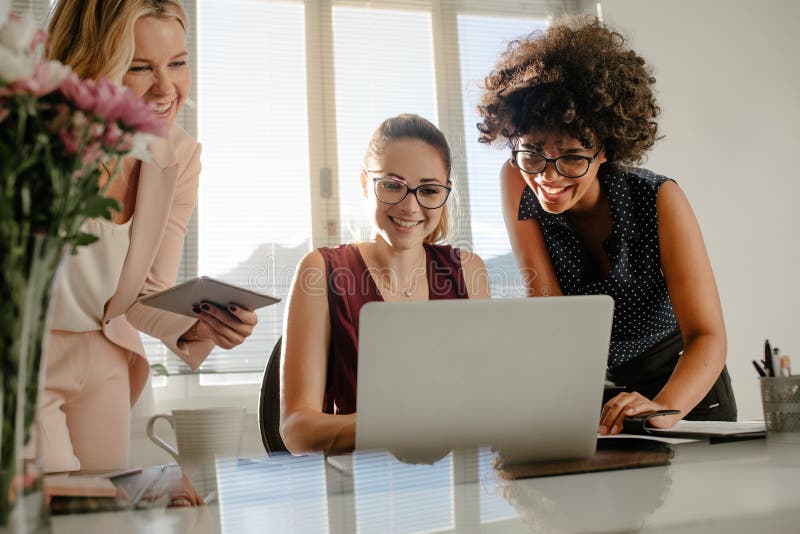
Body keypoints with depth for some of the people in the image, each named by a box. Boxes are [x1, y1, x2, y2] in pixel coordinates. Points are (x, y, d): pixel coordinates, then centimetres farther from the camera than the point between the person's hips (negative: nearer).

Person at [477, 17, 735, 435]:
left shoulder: (659, 201, -19)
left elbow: (707, 336, -25)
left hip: (681, 386, 0)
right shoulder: (517, 181, -13)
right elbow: (545, 299, -16)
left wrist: (663, 409, -44)